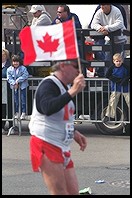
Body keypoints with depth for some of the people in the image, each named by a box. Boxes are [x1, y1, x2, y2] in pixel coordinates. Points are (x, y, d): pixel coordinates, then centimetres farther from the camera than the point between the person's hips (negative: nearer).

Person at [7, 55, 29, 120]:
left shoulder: (23, 68, -7)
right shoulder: (9, 69, 1)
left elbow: (25, 76, -15)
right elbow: (9, 78, -2)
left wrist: (18, 81, -20)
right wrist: (14, 83, -15)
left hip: (22, 86, -3)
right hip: (14, 87, 3)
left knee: (23, 100, -1)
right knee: (15, 100, 8)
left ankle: (23, 113, 3)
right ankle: (17, 113, 16)